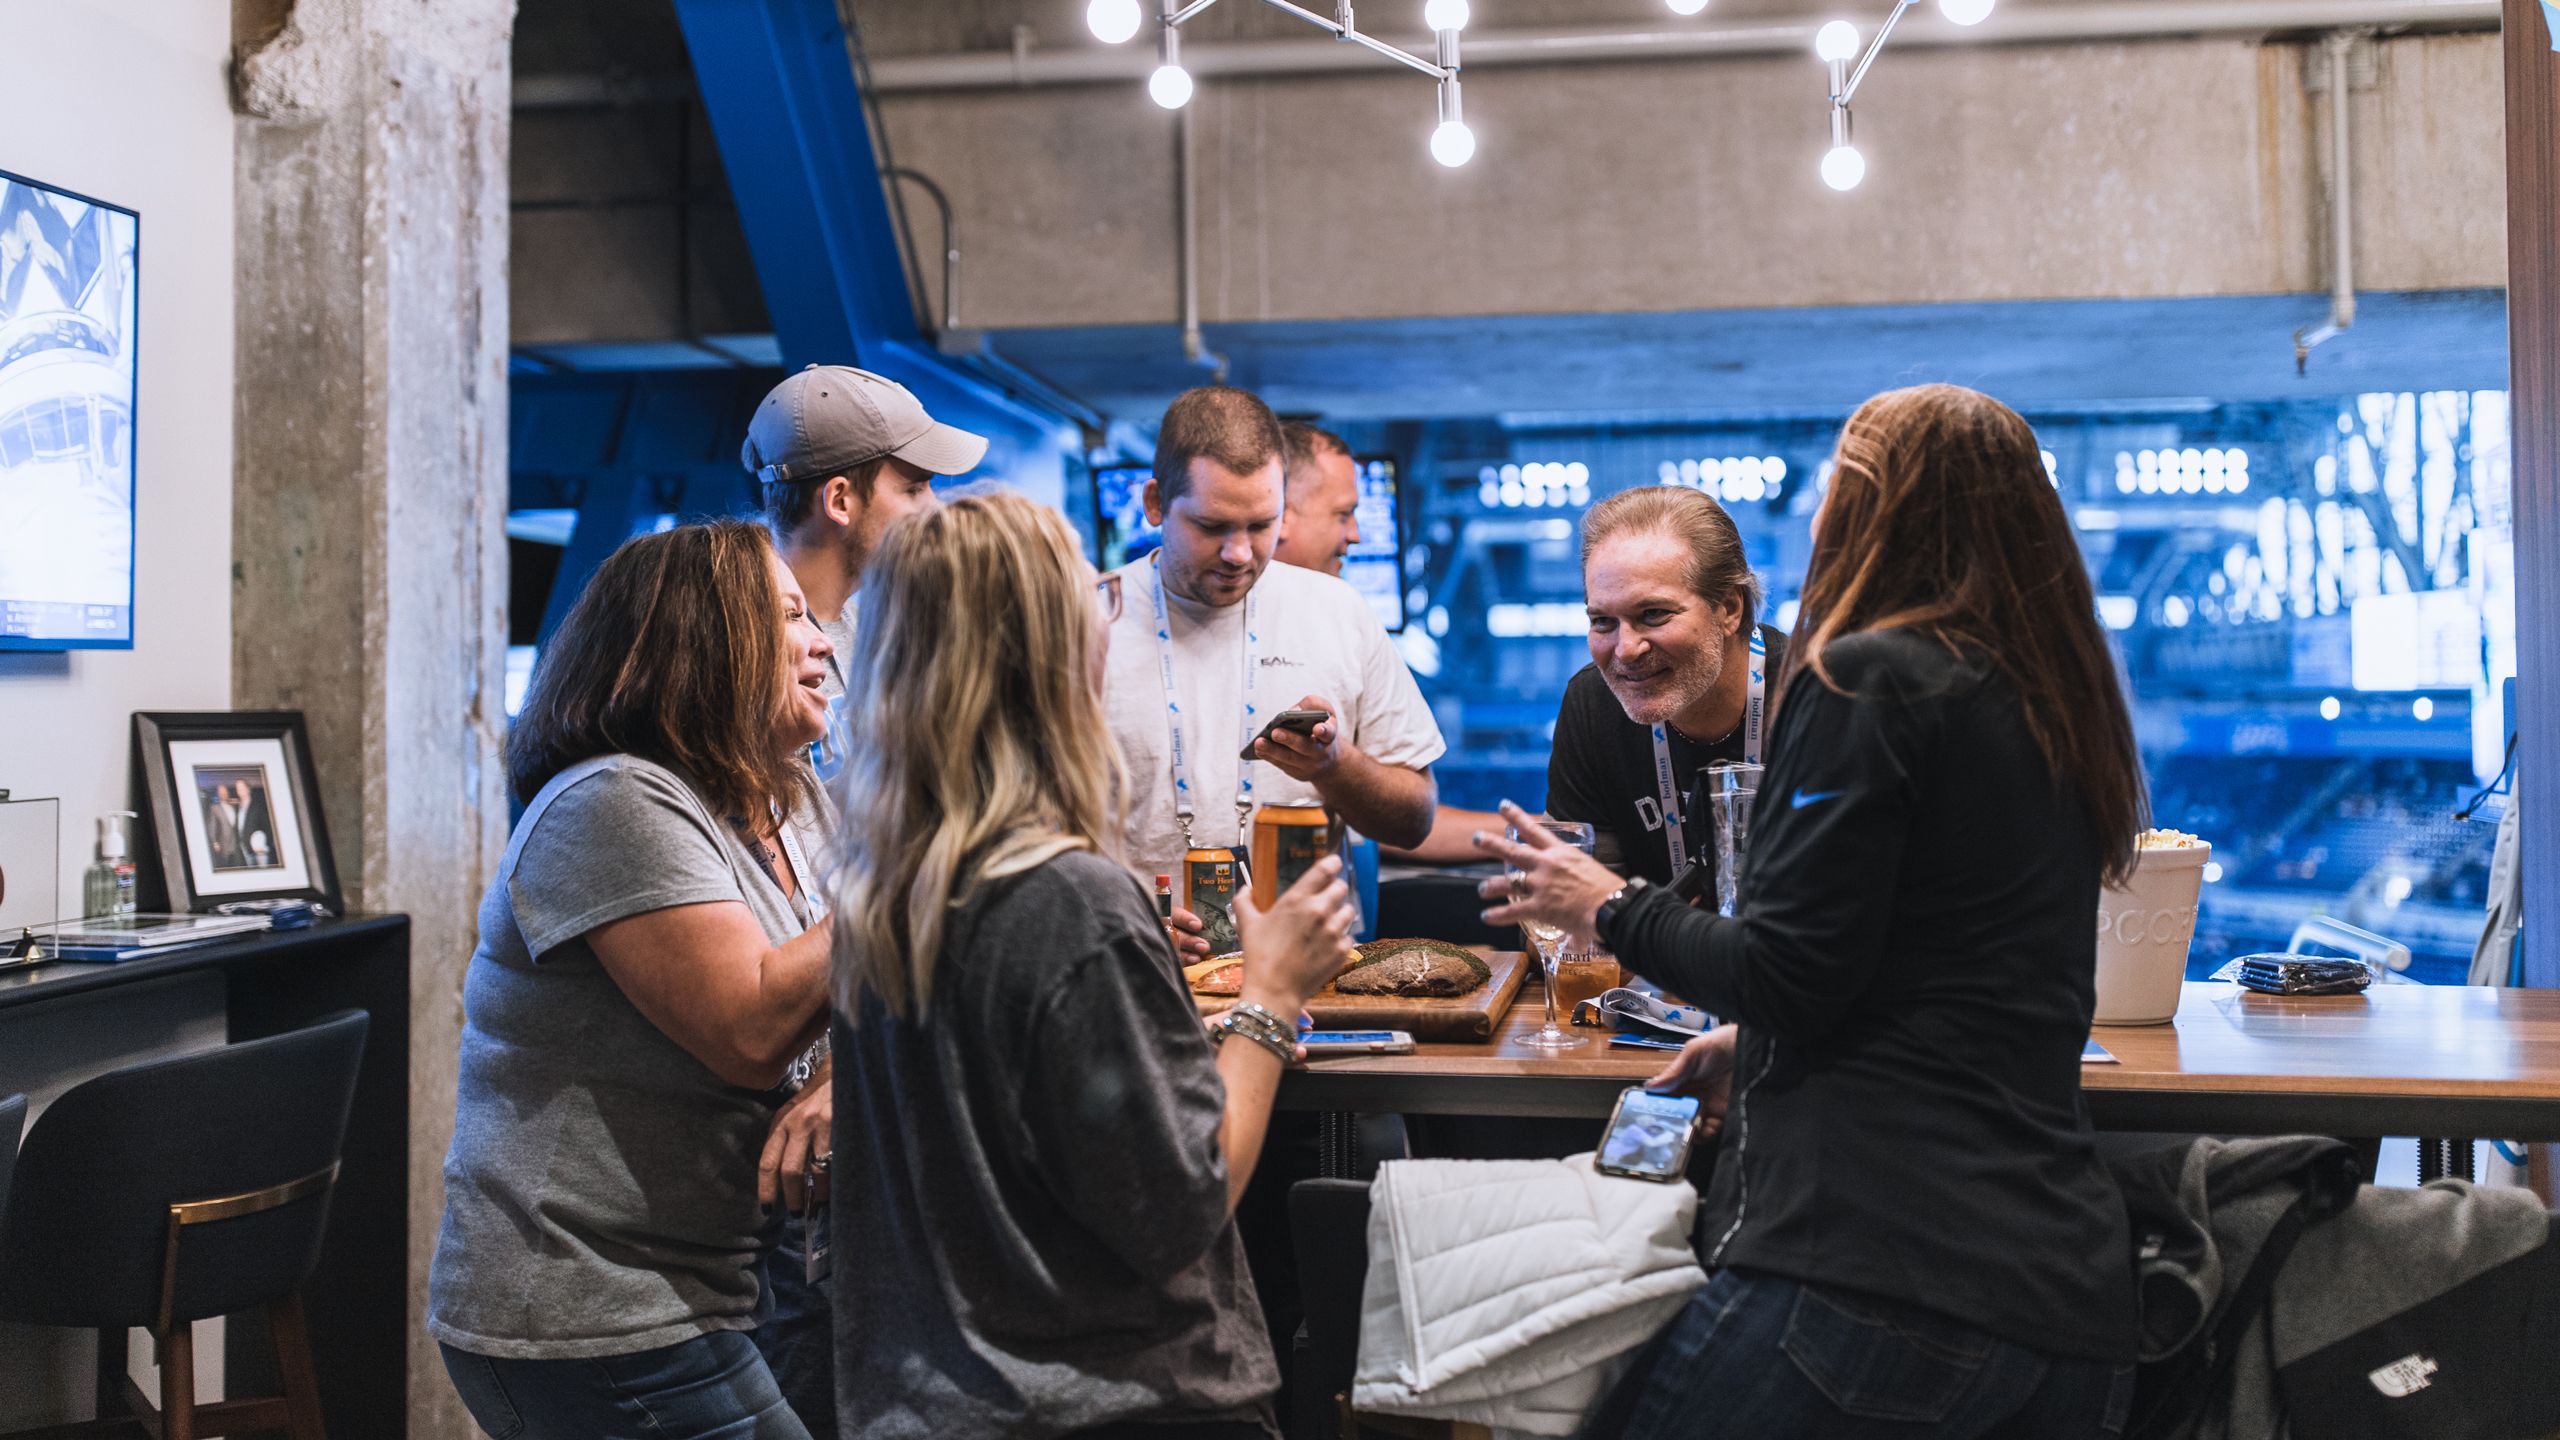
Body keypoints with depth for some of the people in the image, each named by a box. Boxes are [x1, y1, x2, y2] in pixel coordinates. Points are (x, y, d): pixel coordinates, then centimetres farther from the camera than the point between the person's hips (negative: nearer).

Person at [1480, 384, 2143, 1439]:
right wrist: (1753, 1037, 26)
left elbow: (1788, 974, -13)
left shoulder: (1866, 677, -9)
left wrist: (1611, 910, 3)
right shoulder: (2060, 708, 16)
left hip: (1880, 1263, -8)